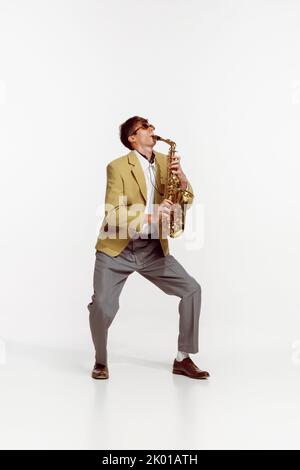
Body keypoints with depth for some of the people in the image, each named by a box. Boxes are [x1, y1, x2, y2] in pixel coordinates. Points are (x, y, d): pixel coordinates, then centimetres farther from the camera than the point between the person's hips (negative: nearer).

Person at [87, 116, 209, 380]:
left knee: (192, 289, -4)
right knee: (103, 305, -18)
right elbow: (114, 214, -17)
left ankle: (183, 359, 9)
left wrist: (183, 180, -13)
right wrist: (149, 217, -30)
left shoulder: (165, 162, 7)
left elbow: (187, 202, 8)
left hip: (153, 249, 5)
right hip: (116, 249, -5)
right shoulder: (118, 167, -9)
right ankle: (101, 362, 12)